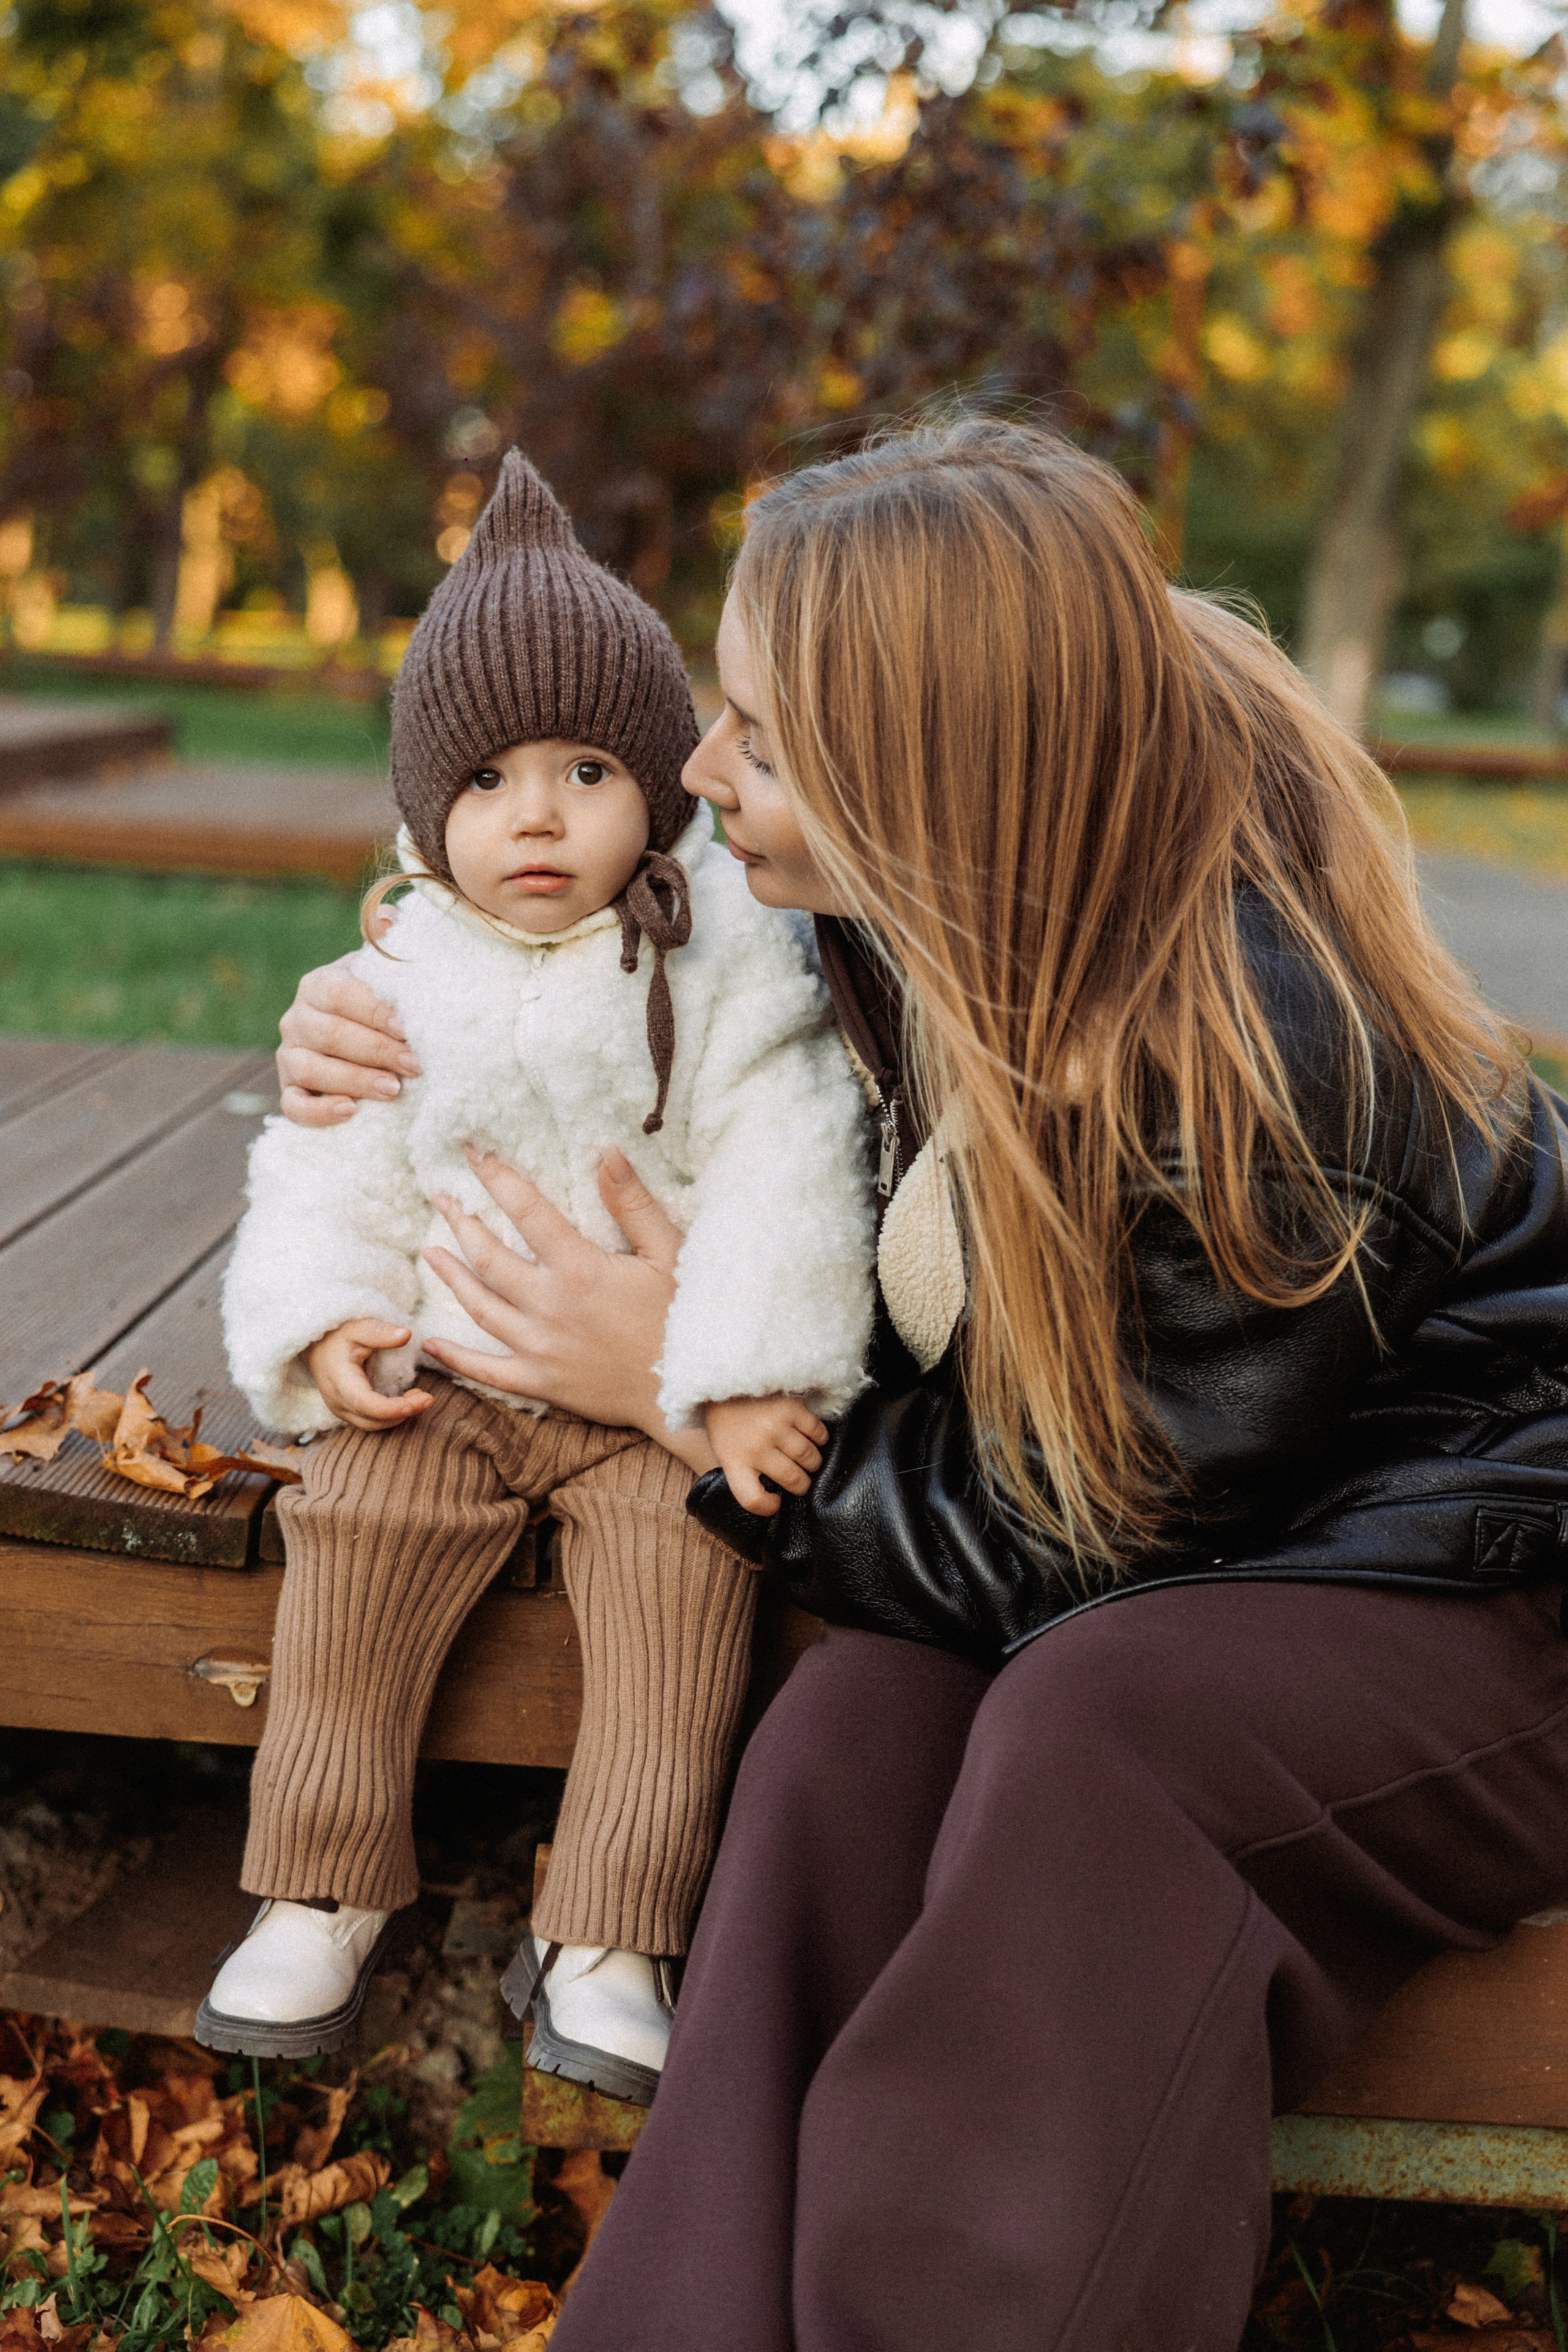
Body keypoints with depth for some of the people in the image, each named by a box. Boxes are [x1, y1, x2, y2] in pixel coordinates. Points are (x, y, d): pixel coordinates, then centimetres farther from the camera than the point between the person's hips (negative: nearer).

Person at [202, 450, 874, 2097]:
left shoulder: (723, 970, -6)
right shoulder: (399, 983, 4)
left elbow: (780, 1178, -12)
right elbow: (337, 1172, 9)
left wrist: (742, 1379, -20)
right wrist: (323, 1322, -9)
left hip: (656, 1393, -2)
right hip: (442, 1376, 3)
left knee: (678, 1575, -20)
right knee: (351, 1540, -14)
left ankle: (603, 1950, -8)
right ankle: (324, 1897, 6)